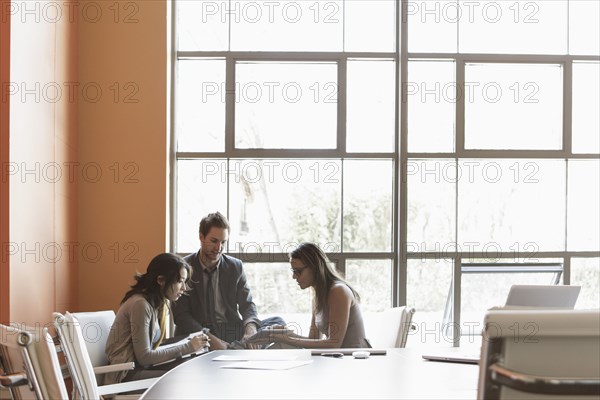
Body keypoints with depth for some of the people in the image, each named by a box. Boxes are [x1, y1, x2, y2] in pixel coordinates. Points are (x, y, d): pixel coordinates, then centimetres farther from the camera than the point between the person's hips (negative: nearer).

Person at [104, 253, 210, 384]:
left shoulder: (161, 303, 11)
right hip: (126, 376, -9)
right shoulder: (140, 304, -17)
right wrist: (187, 347, -16)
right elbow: (144, 357, -18)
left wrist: (190, 340, -3)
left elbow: (156, 344, 7)